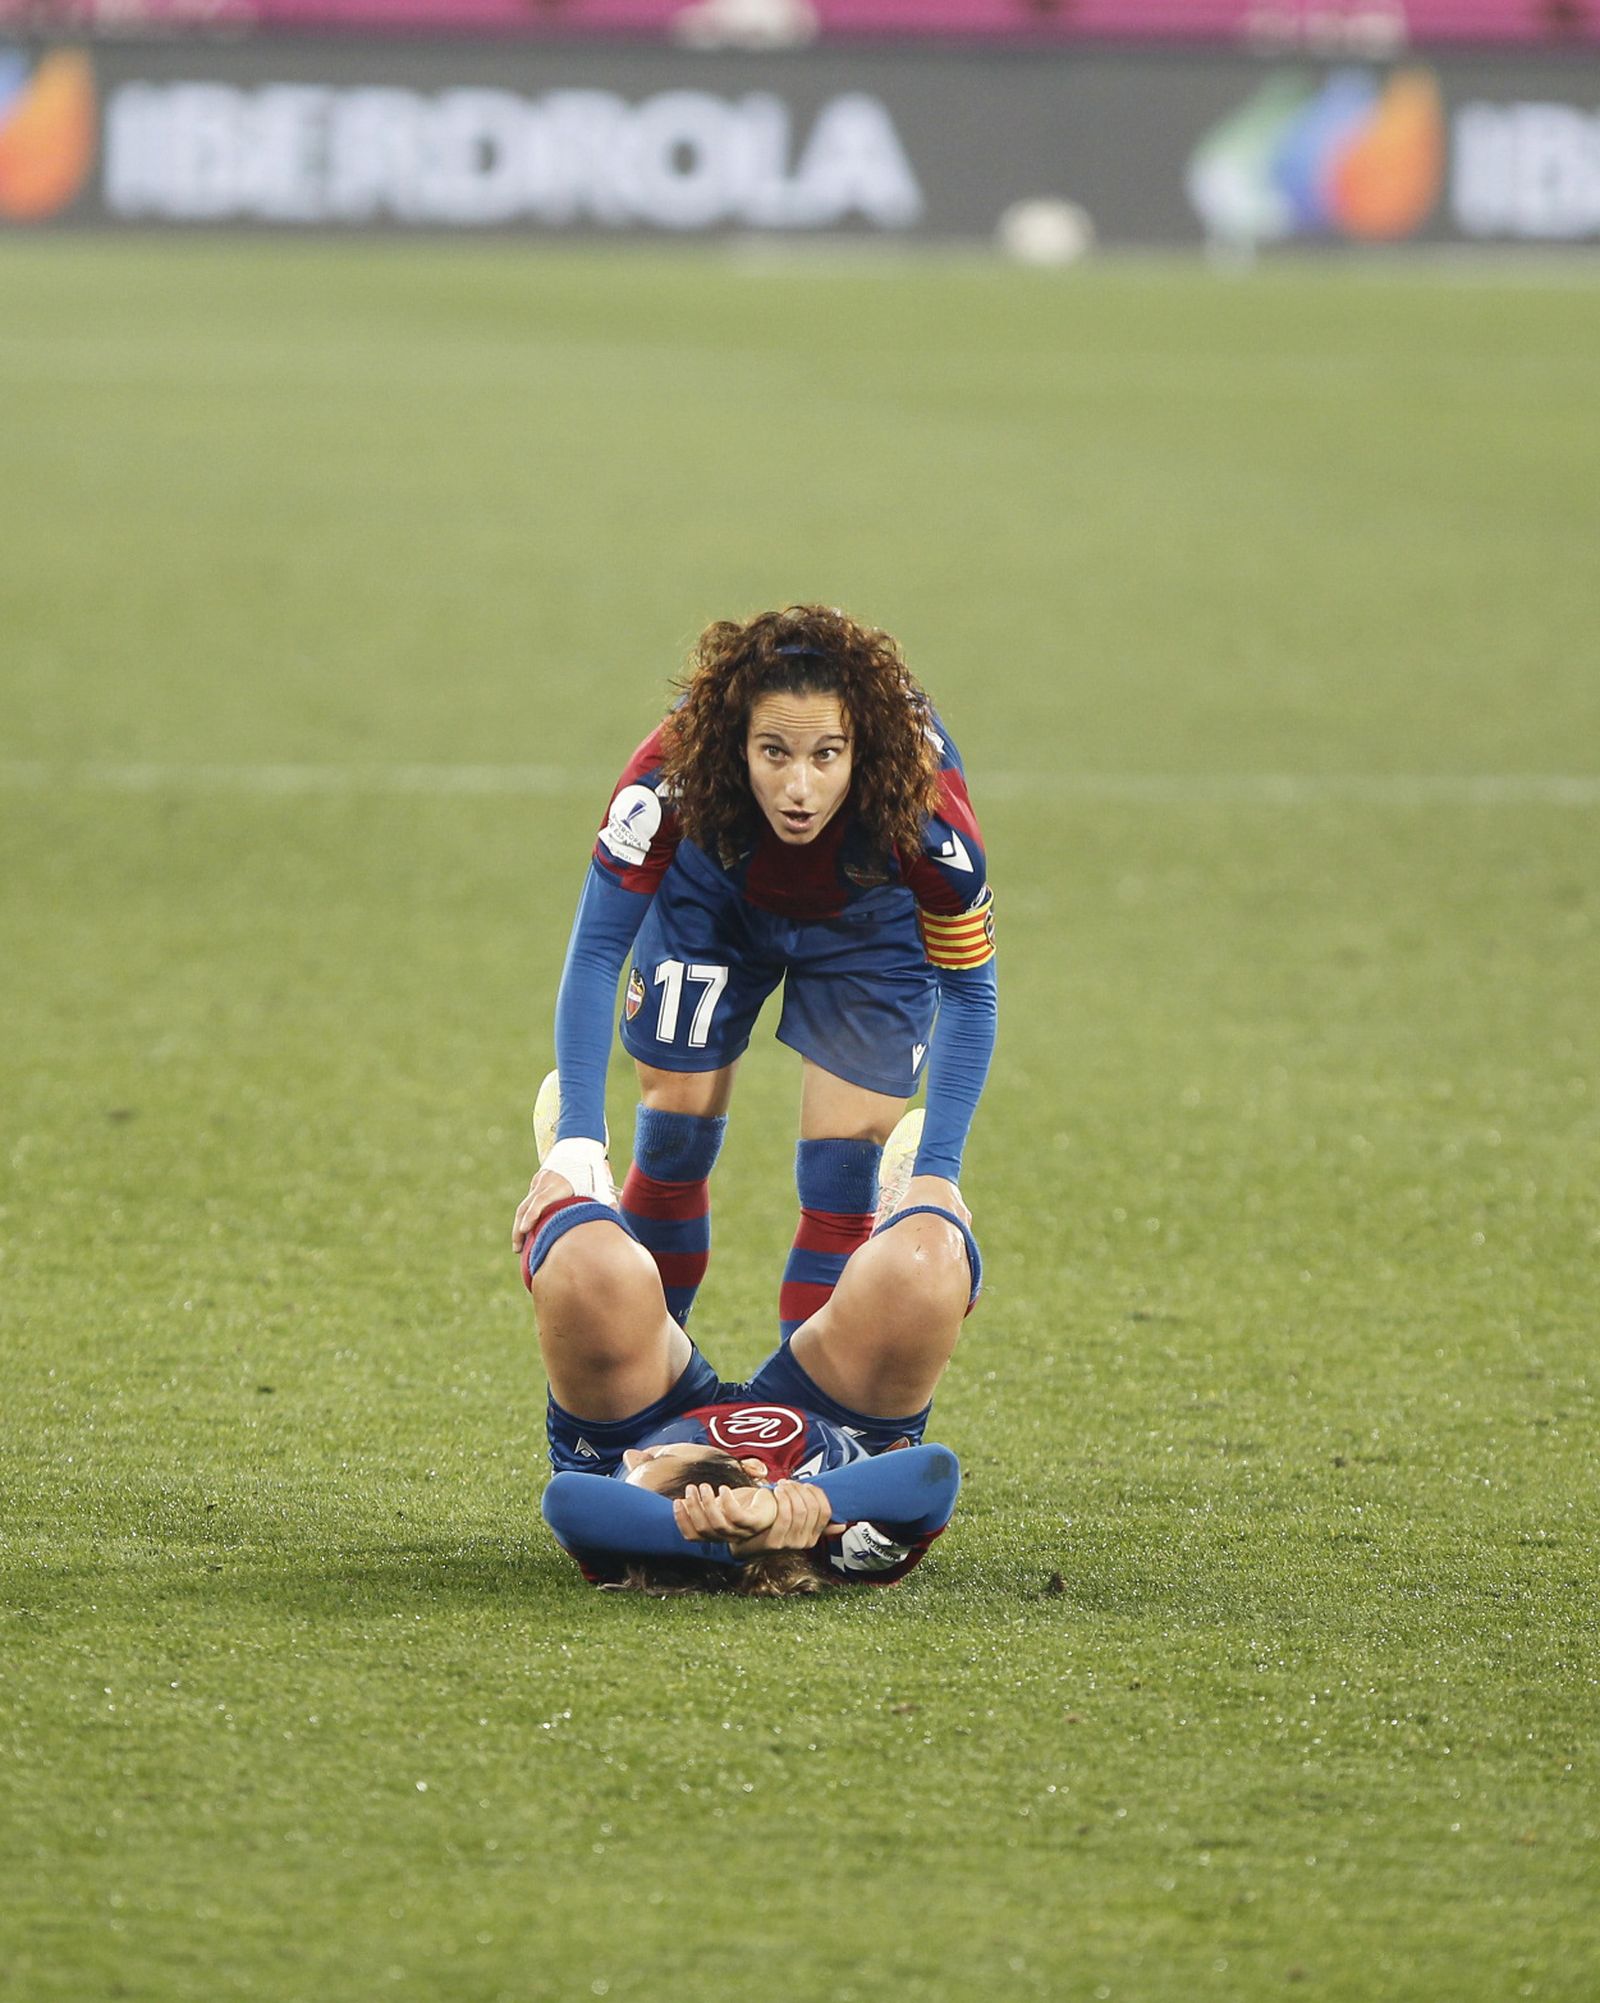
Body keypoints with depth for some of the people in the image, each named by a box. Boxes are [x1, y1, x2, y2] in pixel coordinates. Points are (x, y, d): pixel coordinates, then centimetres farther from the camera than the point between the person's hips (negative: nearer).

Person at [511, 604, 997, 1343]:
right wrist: (577, 1138, -42)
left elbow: (968, 990, -25)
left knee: (842, 1181, -5)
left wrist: (936, 1171, -33)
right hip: (716, 900, 1)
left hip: (870, 923, -1)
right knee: (675, 1139, 6)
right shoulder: (669, 779, -42)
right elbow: (595, 952, -32)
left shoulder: (928, 812, -41)